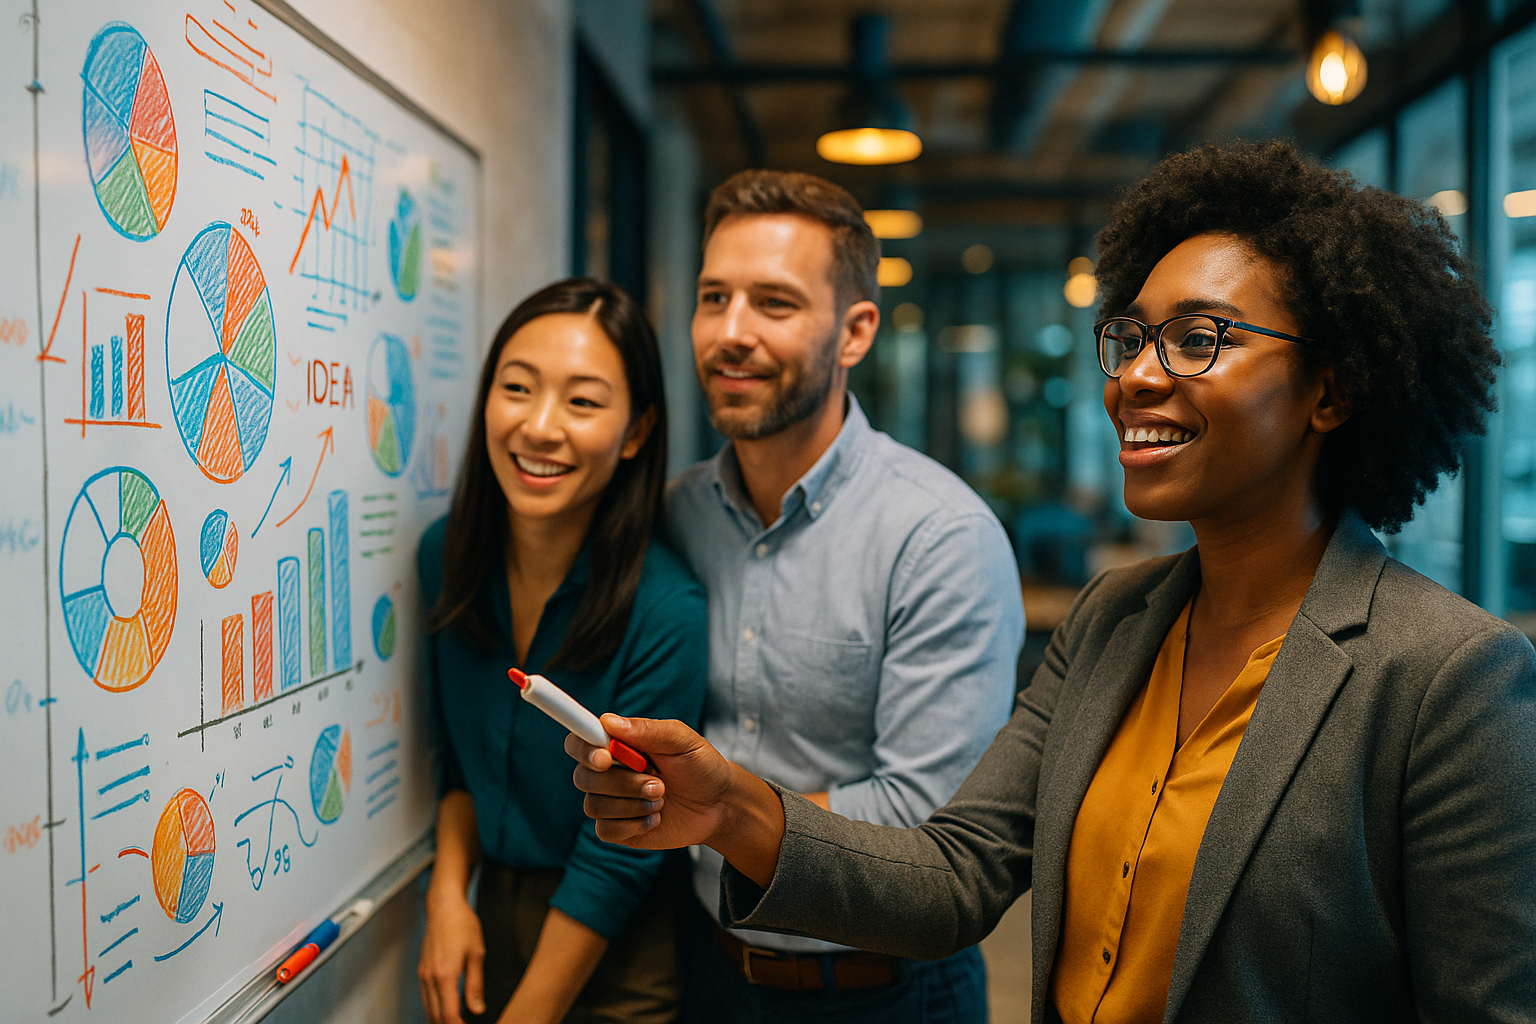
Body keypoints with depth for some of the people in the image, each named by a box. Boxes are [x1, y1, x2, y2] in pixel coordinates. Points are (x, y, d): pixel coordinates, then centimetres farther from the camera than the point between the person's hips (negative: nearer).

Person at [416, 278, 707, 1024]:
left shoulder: (665, 614, -26)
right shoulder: (446, 557, -8)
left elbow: (618, 858, -19)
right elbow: (461, 756, 6)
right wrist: (448, 894, -4)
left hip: (619, 953, -5)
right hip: (494, 912, 5)